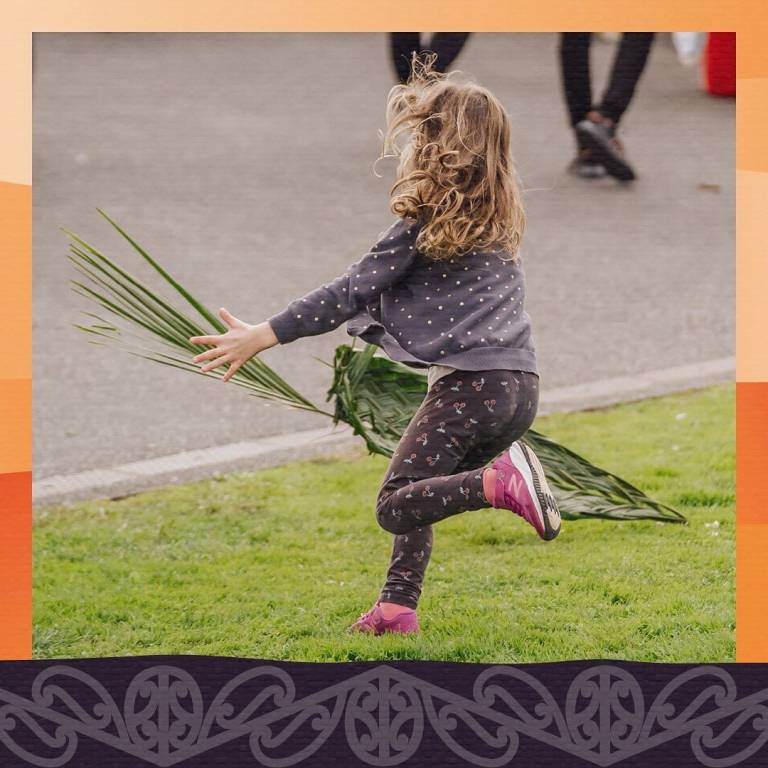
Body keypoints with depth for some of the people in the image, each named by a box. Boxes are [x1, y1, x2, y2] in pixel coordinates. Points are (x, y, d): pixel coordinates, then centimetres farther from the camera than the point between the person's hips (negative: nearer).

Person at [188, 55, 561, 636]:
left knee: (396, 508, -7)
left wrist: (261, 337, -7)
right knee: (419, 490, 22)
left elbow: (350, 294, -8)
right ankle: (398, 606, 12)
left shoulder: (422, 223, -5)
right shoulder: (499, 219, 17)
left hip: (470, 386, -8)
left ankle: (500, 483, -27)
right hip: (522, 386, 8)